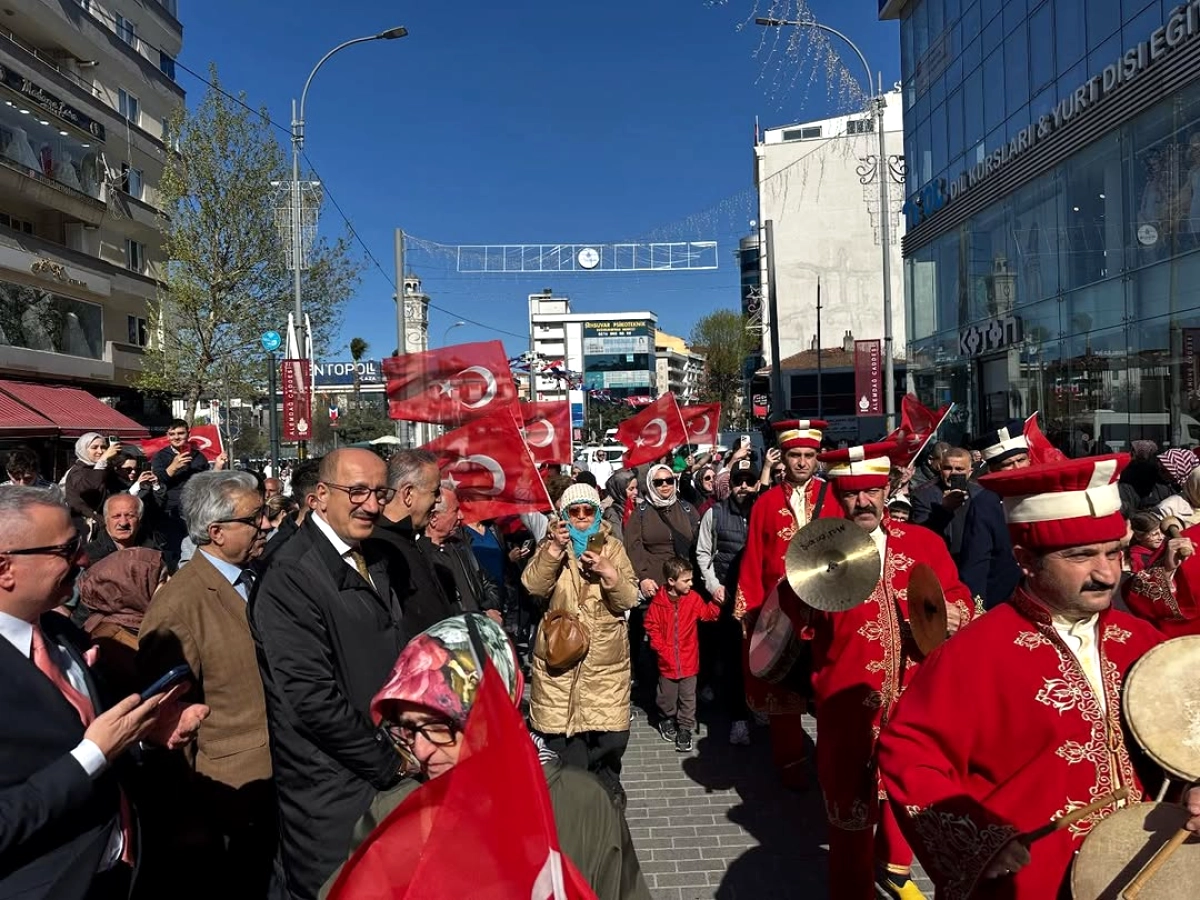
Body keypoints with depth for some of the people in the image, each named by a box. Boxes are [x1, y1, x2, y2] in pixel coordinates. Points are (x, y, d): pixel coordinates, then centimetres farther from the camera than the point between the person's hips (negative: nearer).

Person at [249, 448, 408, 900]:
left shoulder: (373, 558, 7)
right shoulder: (291, 575, -20)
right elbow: (314, 700, -23)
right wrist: (389, 762, -14)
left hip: (387, 777, 8)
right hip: (332, 798, -7)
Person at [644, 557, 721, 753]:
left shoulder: (693, 598, -5)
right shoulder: (659, 601, -12)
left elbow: (708, 614, -11)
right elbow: (652, 627, -5)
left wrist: (716, 603, -28)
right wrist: (661, 648, -10)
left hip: (689, 661, 1)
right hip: (667, 661, -1)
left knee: (687, 698, 10)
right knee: (667, 697, 16)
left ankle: (685, 728, 24)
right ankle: (667, 719, 40)